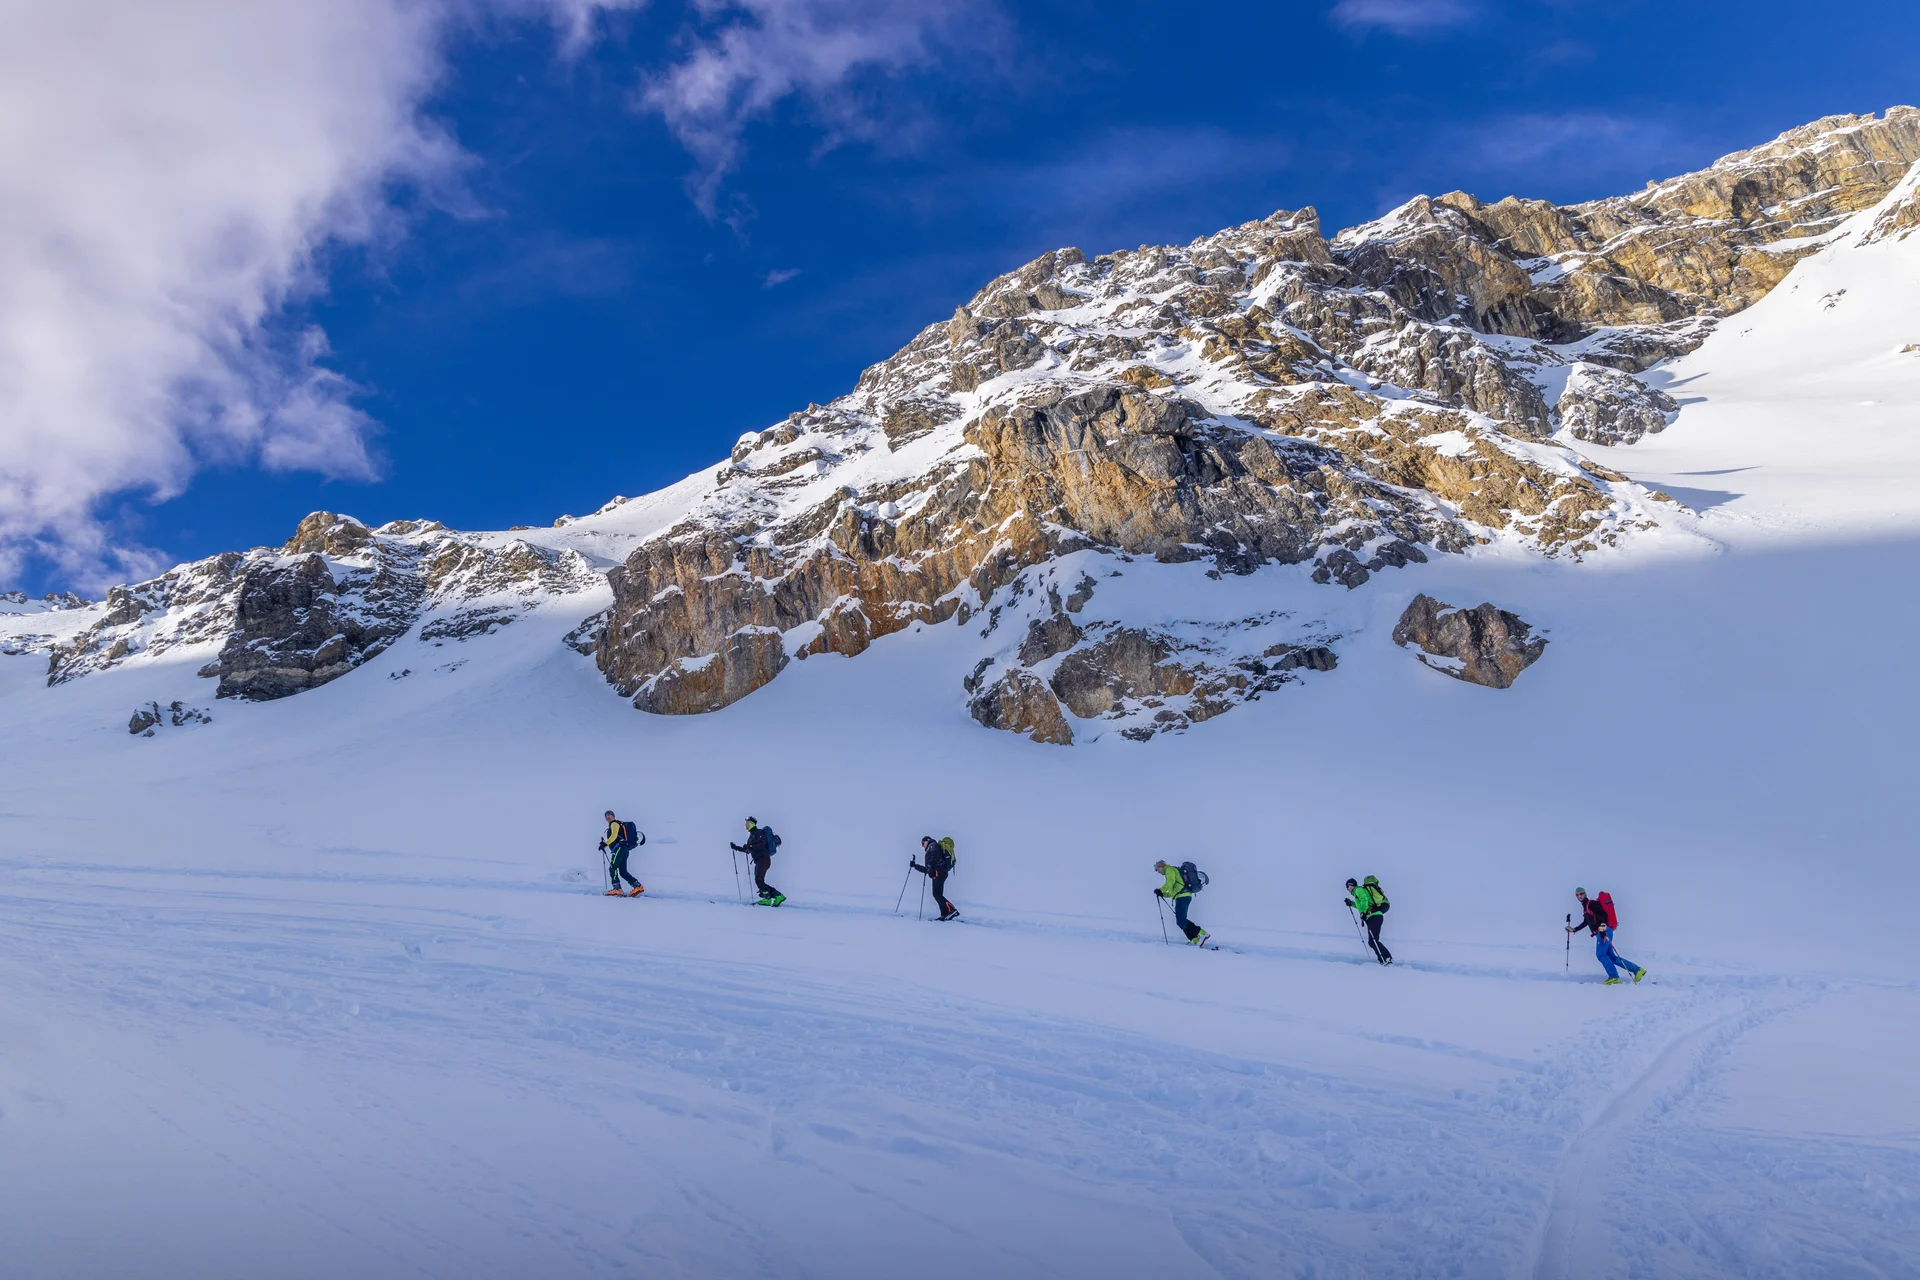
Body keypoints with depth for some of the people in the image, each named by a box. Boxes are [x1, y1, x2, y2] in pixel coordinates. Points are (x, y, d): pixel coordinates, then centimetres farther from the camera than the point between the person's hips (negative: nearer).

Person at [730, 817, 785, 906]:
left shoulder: (758, 833, -4)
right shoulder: (752, 835, 23)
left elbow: (762, 845, -19)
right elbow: (747, 850, 30)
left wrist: (750, 847, -27)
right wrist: (736, 847, 24)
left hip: (763, 859, -9)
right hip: (759, 861, 9)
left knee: (758, 880, -18)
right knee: (759, 881, 2)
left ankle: (767, 898, -14)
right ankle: (778, 896, 2)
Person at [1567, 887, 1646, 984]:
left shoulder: (1591, 904, -4)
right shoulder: (1585, 907, 24)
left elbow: (1603, 915, -17)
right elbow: (1585, 922, 36)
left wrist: (1602, 929, -28)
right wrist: (1574, 929, 37)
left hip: (1604, 932, -9)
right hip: (1600, 933, 9)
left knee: (1601, 954, -18)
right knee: (1611, 957, 6)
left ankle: (1614, 977, -20)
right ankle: (1637, 970, 8)